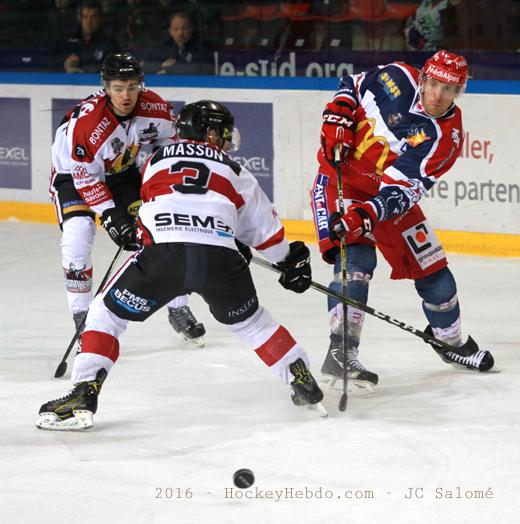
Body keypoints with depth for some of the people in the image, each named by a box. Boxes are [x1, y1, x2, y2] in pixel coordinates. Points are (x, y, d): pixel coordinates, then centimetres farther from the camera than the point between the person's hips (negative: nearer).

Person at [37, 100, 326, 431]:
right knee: (251, 322, 27)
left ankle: (84, 396, -1)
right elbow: (264, 228, 31)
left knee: (108, 314, 14)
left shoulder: (156, 162, 27)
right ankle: (305, 386, 27)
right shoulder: (233, 171, 26)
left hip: (163, 253, -1)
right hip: (220, 259, 1)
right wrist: (290, 259, 51)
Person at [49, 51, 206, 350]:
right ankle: (82, 318, -8)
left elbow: (168, 137, 1)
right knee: (77, 238, -22)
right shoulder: (86, 121, -36)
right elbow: (86, 178, -28)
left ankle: (179, 312, 14)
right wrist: (111, 215, -30)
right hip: (74, 173, -4)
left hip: (123, 170, 4)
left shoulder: (153, 106, -22)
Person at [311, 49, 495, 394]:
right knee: (357, 258, -26)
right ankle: (341, 353, -27)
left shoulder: (447, 138, -17)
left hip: (388, 198, 3)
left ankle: (450, 339, 36)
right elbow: (352, 86, 4)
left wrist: (367, 215, -41)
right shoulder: (398, 80, -16)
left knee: (433, 271, 7)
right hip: (341, 177, -3)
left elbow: (403, 189, -27)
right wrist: (338, 121, -12)